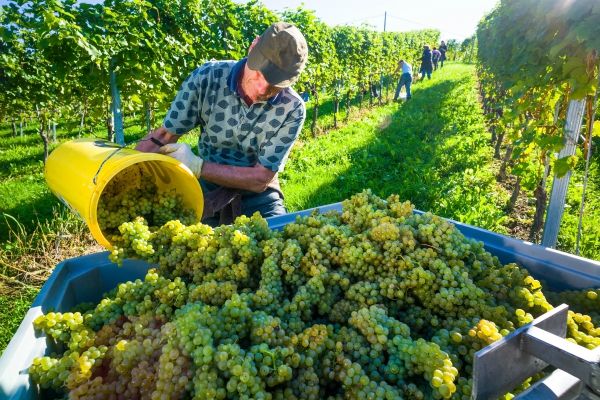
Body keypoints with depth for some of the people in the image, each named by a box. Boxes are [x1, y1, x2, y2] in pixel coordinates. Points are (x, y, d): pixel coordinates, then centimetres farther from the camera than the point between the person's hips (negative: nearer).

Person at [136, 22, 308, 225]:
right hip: (207, 193, 1)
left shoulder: (292, 109, -18)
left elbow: (260, 180, -17)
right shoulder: (207, 78, -15)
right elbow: (162, 137, -8)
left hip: (258, 197, -1)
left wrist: (196, 166, -22)